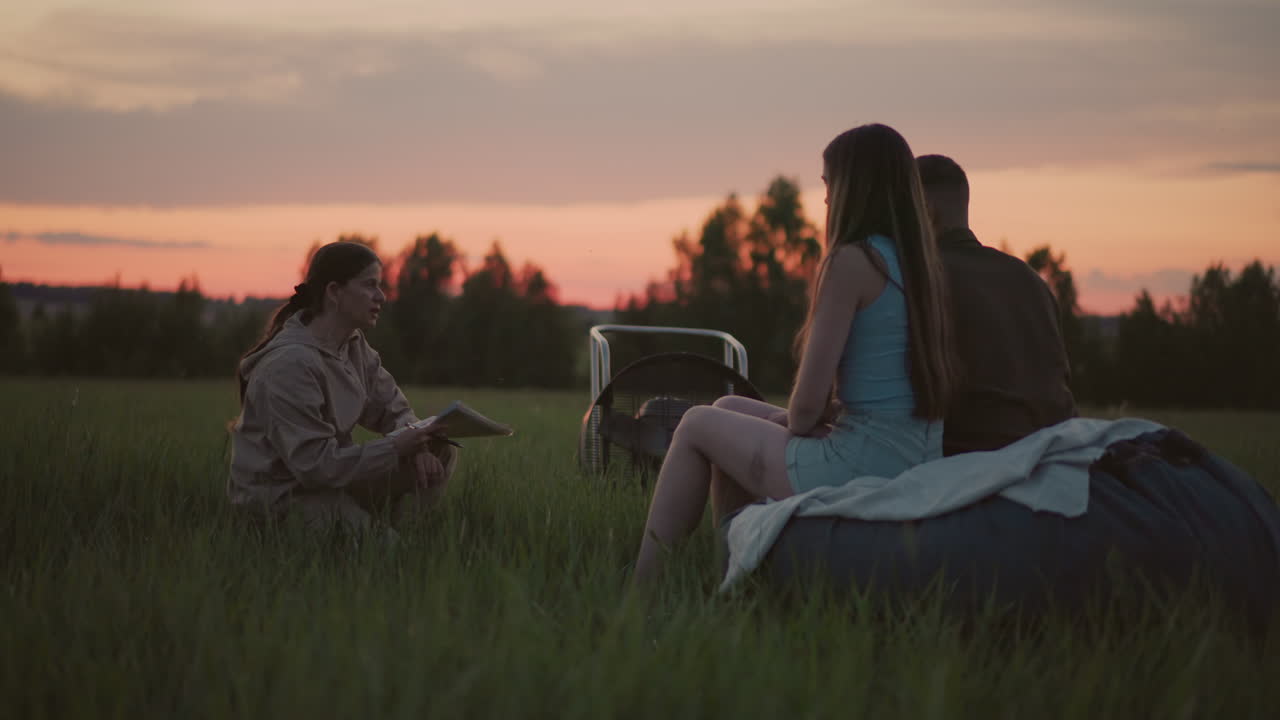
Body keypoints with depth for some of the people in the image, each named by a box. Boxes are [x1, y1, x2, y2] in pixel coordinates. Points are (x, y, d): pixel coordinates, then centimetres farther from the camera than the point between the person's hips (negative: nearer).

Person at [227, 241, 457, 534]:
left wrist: (415, 444, -12)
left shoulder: (353, 344, 3)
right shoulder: (290, 365, -25)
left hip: (332, 479, 9)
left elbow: (393, 409, 11)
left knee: (440, 453, 1)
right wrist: (395, 447, -26)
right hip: (280, 499, -9)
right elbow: (314, 464, -27)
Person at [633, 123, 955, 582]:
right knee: (729, 410, 25)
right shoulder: (921, 263, 10)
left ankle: (643, 583, 17)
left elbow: (808, 401, -16)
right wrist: (814, 417, 10)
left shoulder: (852, 261, -15)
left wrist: (796, 424, 5)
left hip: (865, 465, -8)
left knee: (698, 425, 13)